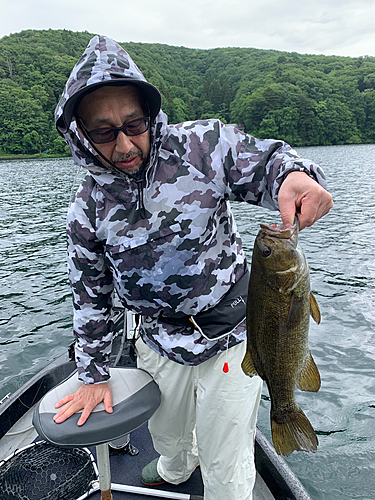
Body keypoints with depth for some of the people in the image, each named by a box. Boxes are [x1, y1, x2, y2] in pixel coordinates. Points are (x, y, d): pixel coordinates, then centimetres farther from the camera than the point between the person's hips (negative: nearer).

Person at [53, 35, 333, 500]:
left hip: (230, 337, -3)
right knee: (166, 434, 31)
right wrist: (93, 376, 8)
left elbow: (265, 160, -8)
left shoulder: (202, 144, -16)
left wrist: (294, 176, -34)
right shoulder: (86, 209, -7)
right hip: (160, 345, 4)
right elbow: (89, 294, 2)